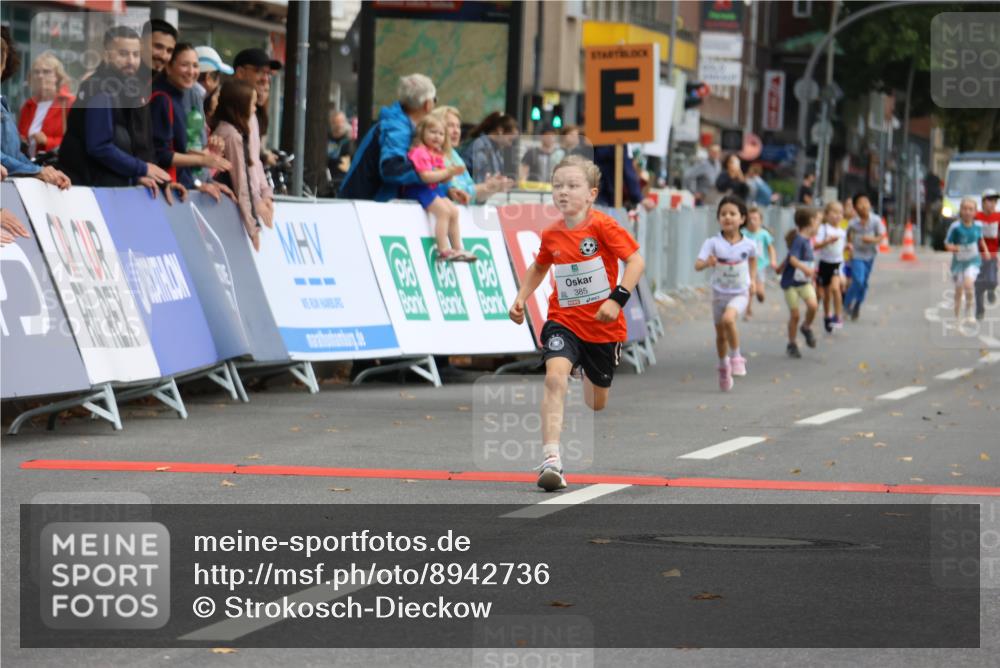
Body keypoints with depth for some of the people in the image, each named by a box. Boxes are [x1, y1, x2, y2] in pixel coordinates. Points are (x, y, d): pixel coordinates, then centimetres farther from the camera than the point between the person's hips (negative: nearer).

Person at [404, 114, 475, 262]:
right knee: (443, 210, -23)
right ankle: (443, 250, -26)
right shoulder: (420, 152, -16)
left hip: (435, 189, 10)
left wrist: (452, 173, -8)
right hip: (421, 189, -10)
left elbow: (442, 179, 14)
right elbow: (426, 176, -27)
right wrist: (447, 172, -22)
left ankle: (457, 248, 9)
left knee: (453, 211, 5)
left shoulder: (437, 155, 16)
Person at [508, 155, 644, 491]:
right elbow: (539, 268, 21)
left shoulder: (602, 226, -14)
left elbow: (636, 261, -17)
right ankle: (551, 460, -33)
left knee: (598, 402, 15)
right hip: (563, 321, 2)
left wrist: (617, 298, -27)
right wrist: (521, 298, 9)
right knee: (555, 377, -27)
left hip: (603, 325, -2)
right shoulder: (551, 235, 0)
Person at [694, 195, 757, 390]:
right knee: (720, 334, 13)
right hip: (719, 293, 1)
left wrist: (752, 279, 9)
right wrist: (706, 263, -45)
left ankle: (736, 357, -10)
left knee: (728, 319, -30)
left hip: (740, 293, -1)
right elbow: (697, 265, -24)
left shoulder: (748, 244, -8)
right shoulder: (712, 243, -14)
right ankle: (723, 367, 39)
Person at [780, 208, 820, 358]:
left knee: (813, 306, -17)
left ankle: (806, 327, 10)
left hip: (805, 282, 6)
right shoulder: (799, 240, -18)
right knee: (794, 315, 0)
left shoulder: (808, 240, 7)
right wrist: (804, 268, -46)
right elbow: (792, 258, -32)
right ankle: (792, 344, 16)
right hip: (791, 283, -6)